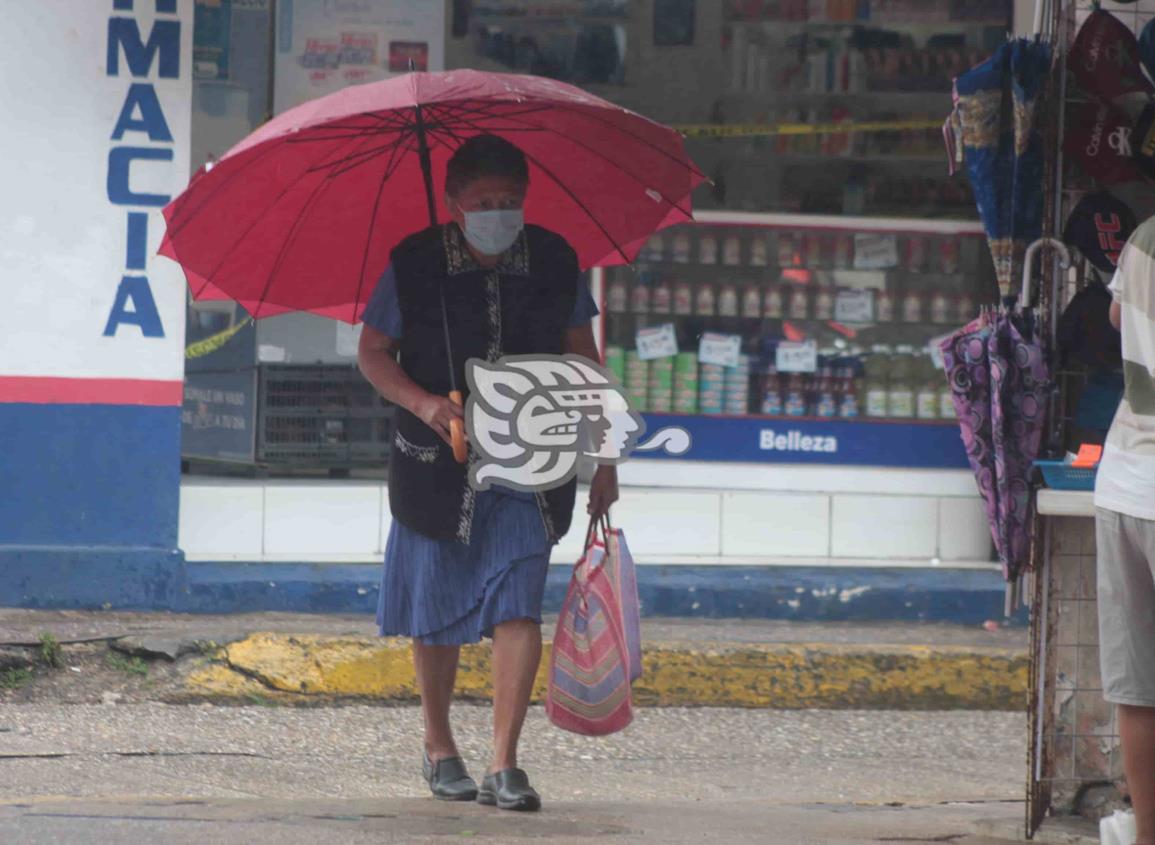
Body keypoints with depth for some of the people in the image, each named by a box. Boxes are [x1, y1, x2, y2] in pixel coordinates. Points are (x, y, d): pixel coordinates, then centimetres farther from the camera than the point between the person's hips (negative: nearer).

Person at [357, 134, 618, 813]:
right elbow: (373, 352, 1)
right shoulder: (416, 265, -5)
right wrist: (422, 402, -18)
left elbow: (582, 361, 11)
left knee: (518, 605, -11)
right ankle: (440, 746, 29)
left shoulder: (554, 262, 1)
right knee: (439, 613, 8)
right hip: (438, 464, 0)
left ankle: (505, 764, -12)